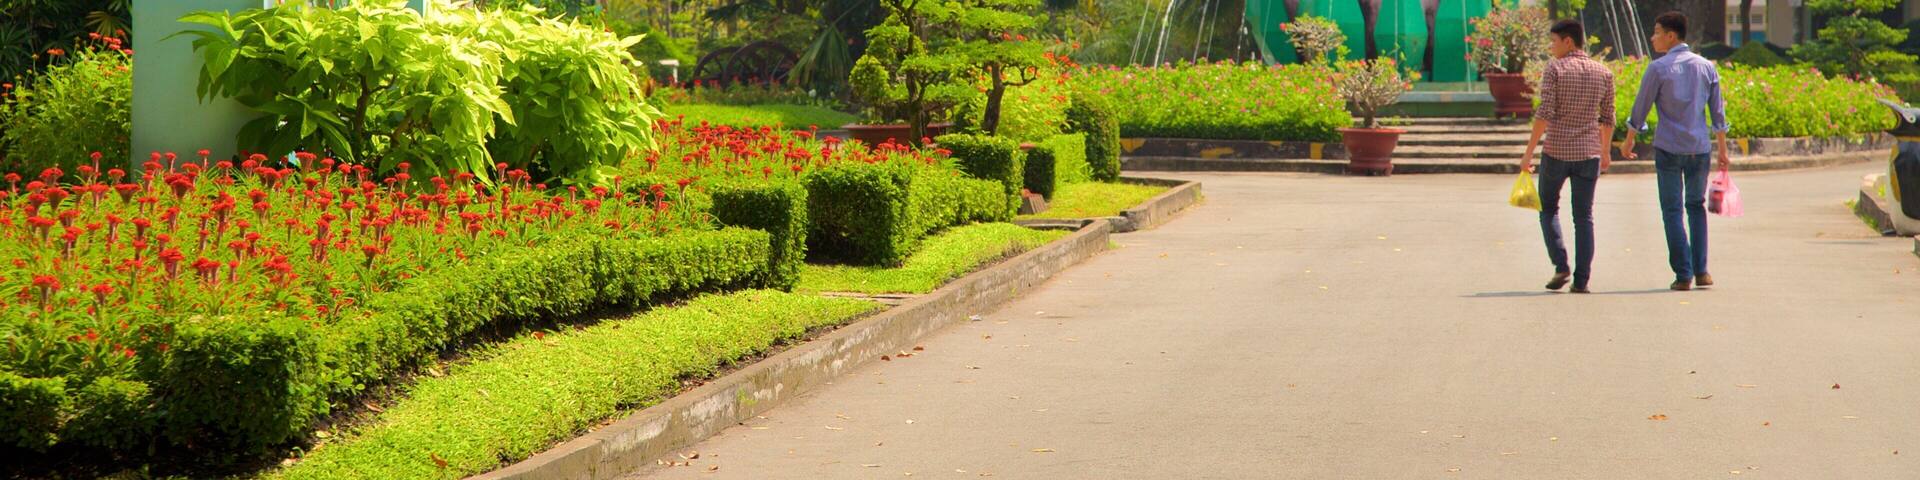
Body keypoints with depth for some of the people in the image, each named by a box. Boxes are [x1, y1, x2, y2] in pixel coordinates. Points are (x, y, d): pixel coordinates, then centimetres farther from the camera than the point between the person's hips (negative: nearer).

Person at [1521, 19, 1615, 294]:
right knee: (1584, 217, 8)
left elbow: (1544, 114, -13)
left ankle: (1561, 266, -1)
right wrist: (1606, 152, 24)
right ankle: (1581, 279, 4)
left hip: (1556, 151, -3)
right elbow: (1607, 118, 11)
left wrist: (1529, 152, -12)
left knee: (1548, 209, 15)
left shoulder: (1554, 69, -6)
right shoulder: (1603, 73, 6)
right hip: (1588, 153, 3)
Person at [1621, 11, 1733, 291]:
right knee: (1696, 206, 16)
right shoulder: (1706, 67, 6)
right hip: (1700, 148, 3)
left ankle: (1683, 275, -1)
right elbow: (1718, 111, 9)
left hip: (1668, 149, -3)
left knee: (1672, 211, 3)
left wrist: (1629, 141, 14)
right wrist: (1722, 150, 17)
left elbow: (1640, 108, -1)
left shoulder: (1658, 69, -6)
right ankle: (1701, 271, 11)